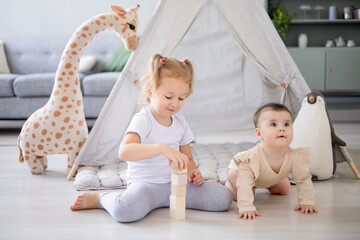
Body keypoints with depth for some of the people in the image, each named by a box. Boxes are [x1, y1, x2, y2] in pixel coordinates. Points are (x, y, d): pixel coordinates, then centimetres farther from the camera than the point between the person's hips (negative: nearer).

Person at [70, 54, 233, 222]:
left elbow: (188, 158, 22)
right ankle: (100, 198, -2)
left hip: (176, 183, 5)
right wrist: (162, 148, -41)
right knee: (125, 210, -38)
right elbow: (124, 152, -31)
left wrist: (192, 172, -2)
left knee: (223, 198, -13)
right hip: (145, 184, -5)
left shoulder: (180, 123, 10)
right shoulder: (142, 120, -11)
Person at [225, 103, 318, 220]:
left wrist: (306, 202, -25)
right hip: (239, 167, -4)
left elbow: (304, 180, -23)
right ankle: (230, 183, 16)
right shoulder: (251, 158, -49)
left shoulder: (296, 156, -38)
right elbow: (244, 185, -46)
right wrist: (246, 208, -53)